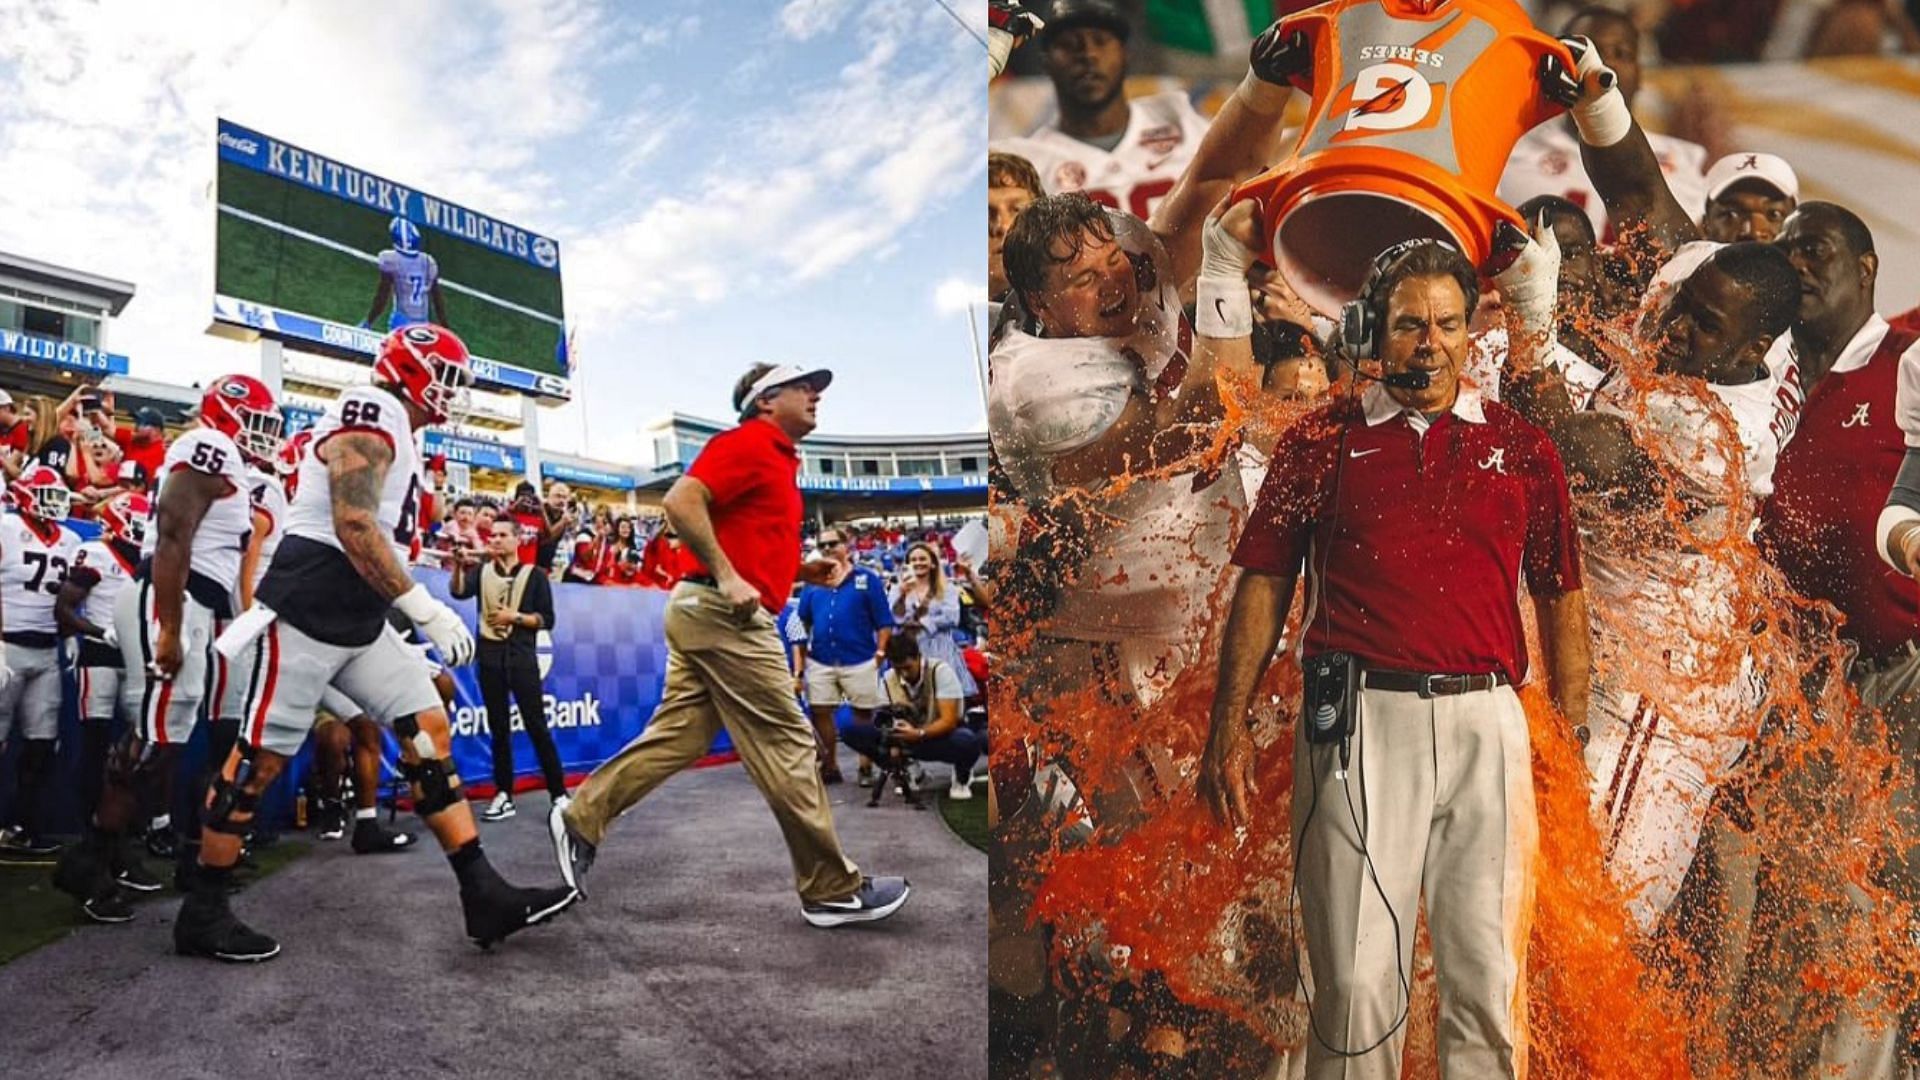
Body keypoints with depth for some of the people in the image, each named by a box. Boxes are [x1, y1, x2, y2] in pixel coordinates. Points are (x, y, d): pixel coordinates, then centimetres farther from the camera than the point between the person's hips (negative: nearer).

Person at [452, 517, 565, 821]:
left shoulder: (534, 575, 4)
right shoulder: (482, 571, 10)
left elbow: (547, 619, 1)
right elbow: (459, 592, -11)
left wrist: (514, 617, -11)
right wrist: (459, 566, -28)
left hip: (521, 657, -3)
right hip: (489, 657, 3)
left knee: (537, 726, -3)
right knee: (499, 728, 7)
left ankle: (559, 794, 1)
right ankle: (504, 796, 14)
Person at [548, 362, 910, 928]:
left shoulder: (779, 458, 22)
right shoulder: (748, 442, -8)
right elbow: (681, 501, -20)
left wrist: (801, 569, 15)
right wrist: (727, 578, -23)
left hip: (709, 612, 10)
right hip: (726, 612, -10)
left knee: (678, 735, 10)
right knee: (786, 745, -5)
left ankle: (581, 818, 16)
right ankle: (833, 889, 2)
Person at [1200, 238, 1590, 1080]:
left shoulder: (1523, 449, 12)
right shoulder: (1320, 442, 7)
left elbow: (1560, 601, 14)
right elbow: (1263, 585, 5)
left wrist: (1576, 734, 8)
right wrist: (1229, 726, -1)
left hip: (1485, 723, 2)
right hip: (1359, 718, -2)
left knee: (1489, 973, 8)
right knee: (1356, 975, 2)